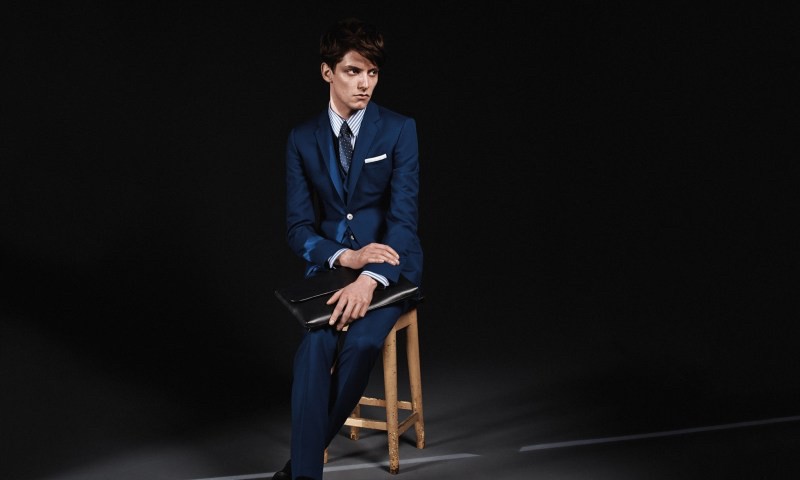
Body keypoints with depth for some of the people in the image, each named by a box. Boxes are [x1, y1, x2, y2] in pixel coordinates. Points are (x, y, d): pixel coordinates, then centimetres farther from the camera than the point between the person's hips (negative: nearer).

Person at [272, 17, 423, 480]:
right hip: (330, 263, 2)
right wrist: (346, 256, -20)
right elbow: (298, 227, 1)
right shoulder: (303, 138, 3)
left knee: (361, 342, -30)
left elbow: (404, 218, -13)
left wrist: (369, 278, -31)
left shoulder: (399, 129, -5)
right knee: (316, 345, -28)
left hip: (391, 264, -2)